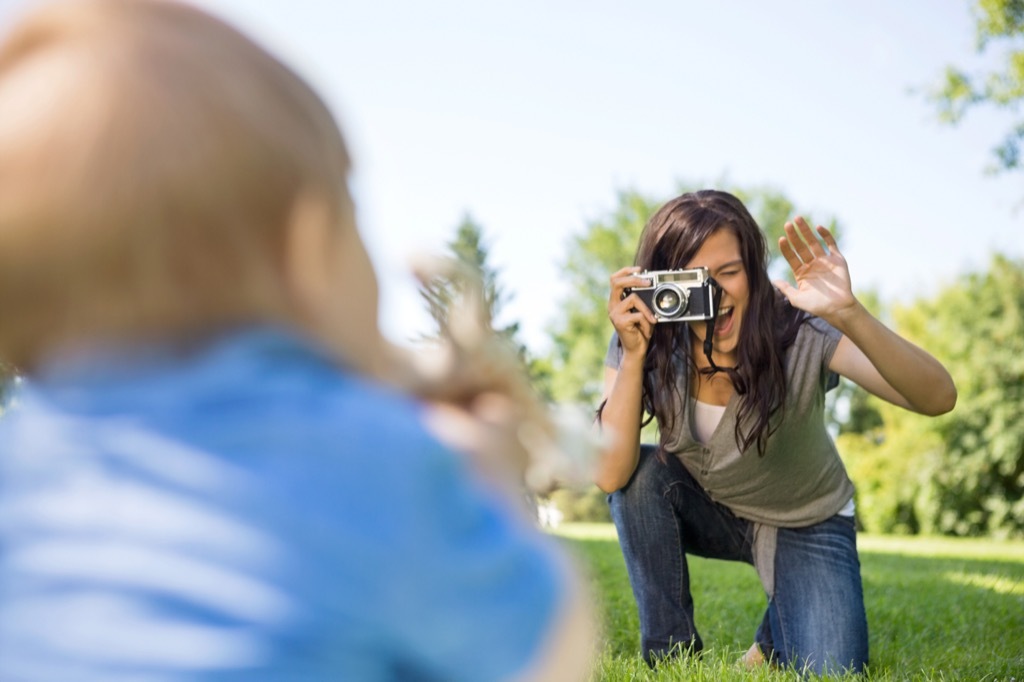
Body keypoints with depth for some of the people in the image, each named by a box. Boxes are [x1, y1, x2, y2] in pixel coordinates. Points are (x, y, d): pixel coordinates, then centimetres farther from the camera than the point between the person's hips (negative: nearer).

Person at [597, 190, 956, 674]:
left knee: (827, 672, -20)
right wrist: (632, 356, -41)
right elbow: (610, 475, -30)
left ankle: (775, 636, 18)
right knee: (641, 473, -29)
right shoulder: (649, 339, -22)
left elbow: (938, 398, -40)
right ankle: (672, 652, -10)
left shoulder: (800, 330, -29)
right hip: (705, 510, 2)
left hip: (805, 524, -1)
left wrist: (848, 314, -54)